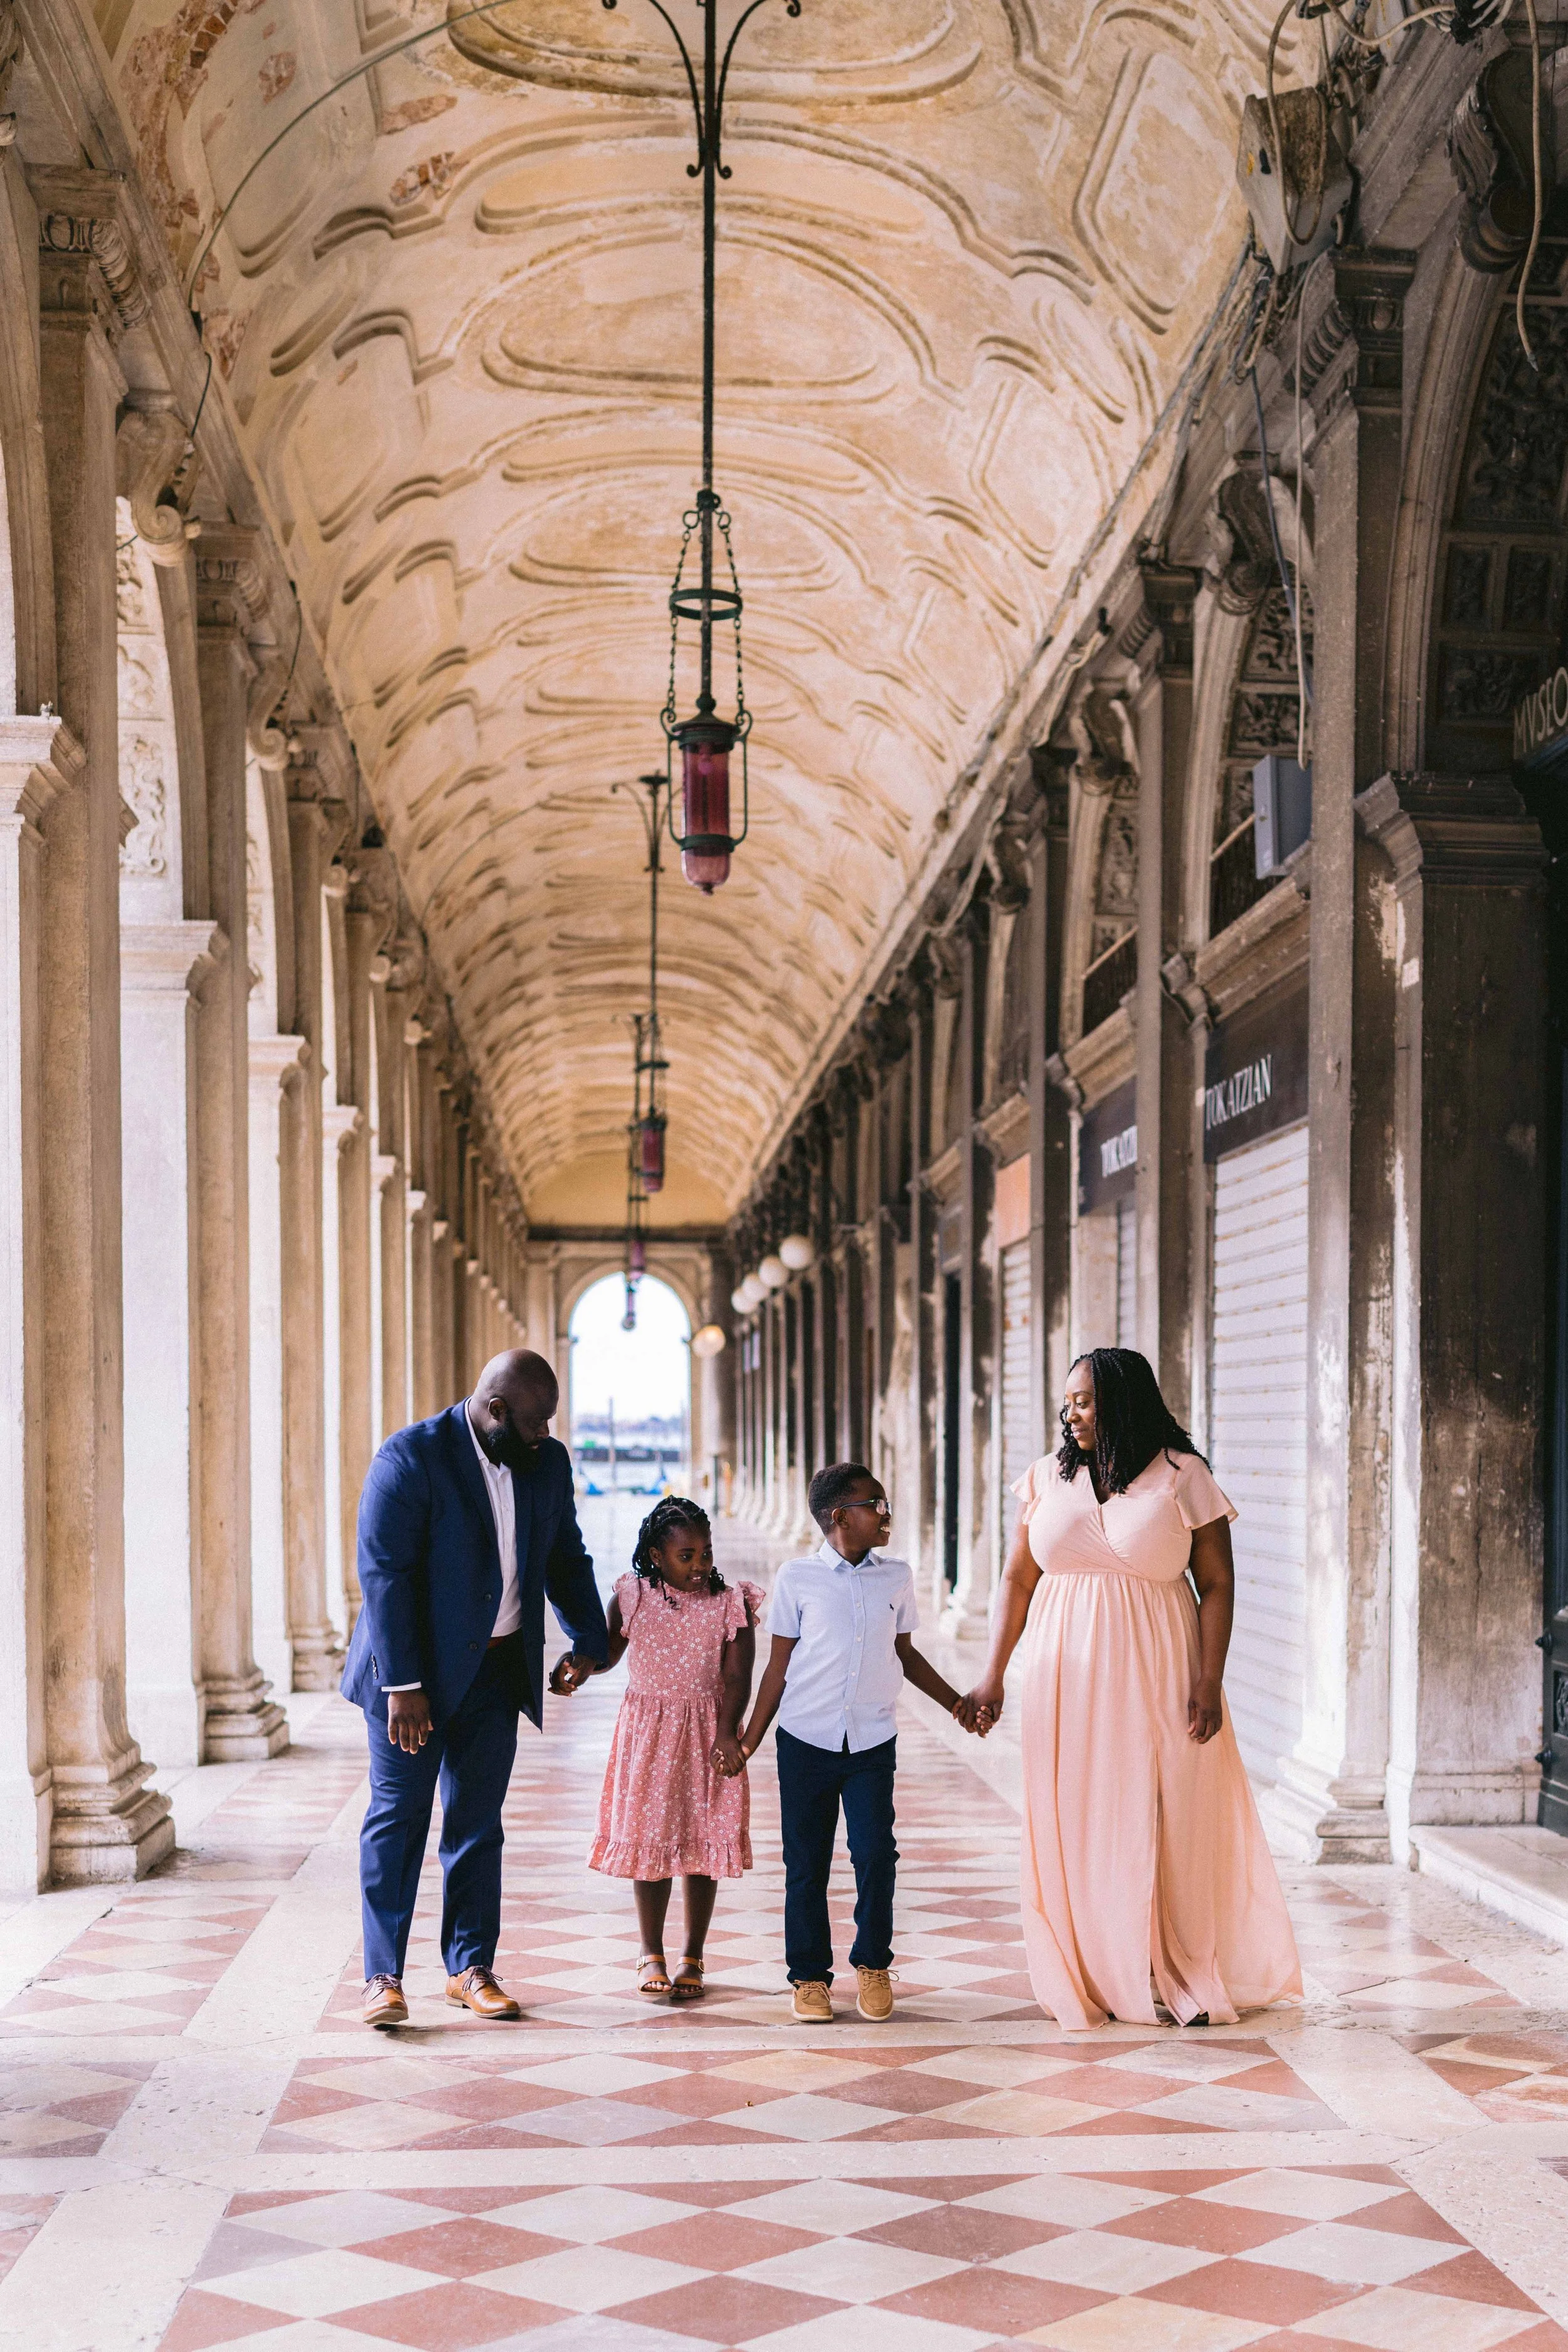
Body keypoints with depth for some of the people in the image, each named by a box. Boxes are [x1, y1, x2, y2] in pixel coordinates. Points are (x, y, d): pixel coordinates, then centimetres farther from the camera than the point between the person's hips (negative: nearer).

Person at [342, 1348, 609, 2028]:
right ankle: (382, 1975, 4)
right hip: (414, 1668, -5)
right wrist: (402, 1685, -21)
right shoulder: (410, 1458, -16)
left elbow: (566, 1558, 15)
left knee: (478, 1820, 10)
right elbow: (384, 1574, -18)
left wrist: (587, 1641, 2)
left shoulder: (548, 1462, 3)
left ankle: (471, 1967, 18)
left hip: (496, 1668, 5)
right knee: (398, 1814, -2)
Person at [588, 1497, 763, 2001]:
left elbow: (737, 1677, -11)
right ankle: (651, 1954, 19)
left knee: (704, 1844, 5)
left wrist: (726, 1732, -24)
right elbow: (608, 1653, 9)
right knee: (649, 1840, 4)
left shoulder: (730, 1603, -7)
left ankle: (693, 1958, 19)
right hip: (648, 1734, 1)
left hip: (707, 1735, -1)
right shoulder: (632, 1597, -3)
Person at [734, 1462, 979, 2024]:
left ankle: (873, 1965, 14)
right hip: (806, 1741, -2)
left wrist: (957, 1704, 15)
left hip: (873, 1743, 2)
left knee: (875, 1855, -5)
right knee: (806, 1863, 5)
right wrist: (750, 1739, 1)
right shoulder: (797, 1578, -2)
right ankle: (810, 1976, 17)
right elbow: (779, 1665, 3)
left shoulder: (896, 1577, 6)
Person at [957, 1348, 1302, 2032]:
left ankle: (1182, 1979, 16)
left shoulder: (1182, 1476, -3)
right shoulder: (1049, 1477, 5)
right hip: (1067, 1679, 3)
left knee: (1170, 1823, 2)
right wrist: (993, 1675, 3)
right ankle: (1093, 1977, 15)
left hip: (1156, 1675, -2)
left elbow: (1217, 1585, -3)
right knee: (1077, 1826, 4)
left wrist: (1208, 1682, -11)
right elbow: (1018, 1578, 8)